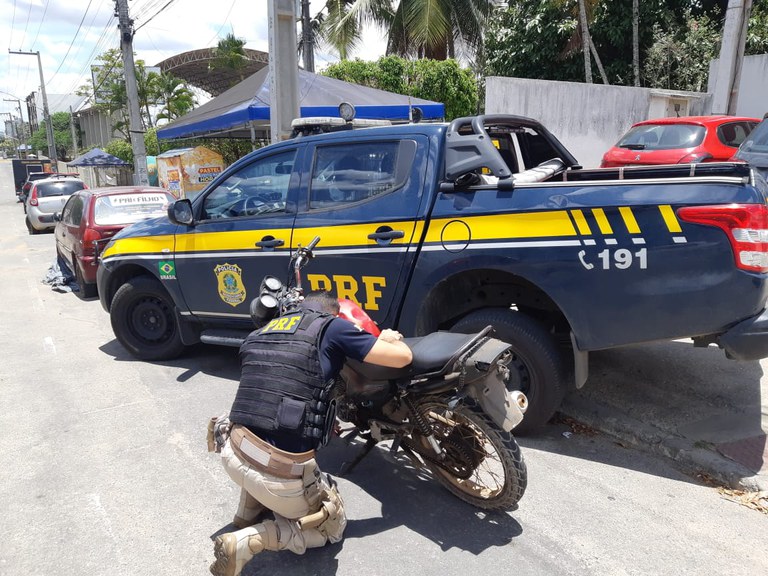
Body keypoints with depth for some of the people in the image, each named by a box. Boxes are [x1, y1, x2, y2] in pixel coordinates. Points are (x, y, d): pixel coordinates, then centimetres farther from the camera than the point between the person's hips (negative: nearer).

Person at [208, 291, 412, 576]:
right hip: (281, 473, -6)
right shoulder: (331, 327, 0)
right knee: (332, 526, 22)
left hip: (232, 455, 6)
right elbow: (403, 357, 2)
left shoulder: (256, 335, 17)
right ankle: (248, 541, 2)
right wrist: (389, 339, 26)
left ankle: (248, 512, 29)